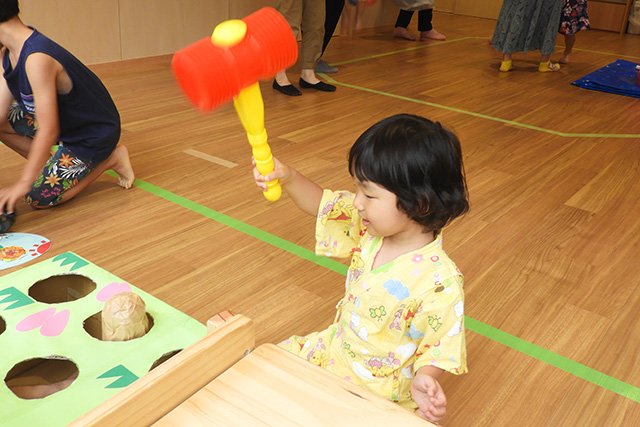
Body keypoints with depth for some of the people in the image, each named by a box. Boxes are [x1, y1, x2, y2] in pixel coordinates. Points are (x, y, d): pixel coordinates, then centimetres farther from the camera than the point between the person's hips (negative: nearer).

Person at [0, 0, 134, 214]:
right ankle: (51, 164, 10)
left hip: (93, 135, -9)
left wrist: (23, 184, -33)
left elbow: (48, 131, -35)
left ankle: (111, 158, -1)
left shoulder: (37, 59, -32)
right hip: (64, 121, 9)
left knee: (39, 197, -14)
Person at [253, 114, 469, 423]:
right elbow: (321, 204, -2)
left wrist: (423, 379, -40)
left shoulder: (439, 282, -29)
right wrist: (289, 178, -19)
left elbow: (438, 349, -20)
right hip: (335, 348, 7)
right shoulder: (371, 227, -9)